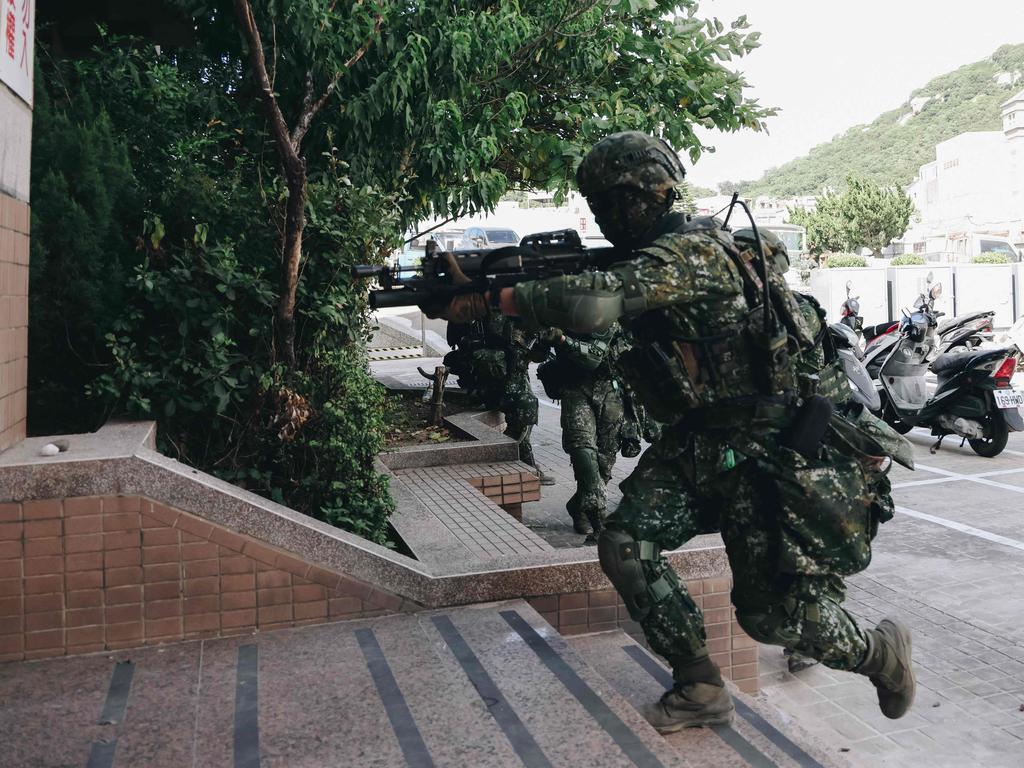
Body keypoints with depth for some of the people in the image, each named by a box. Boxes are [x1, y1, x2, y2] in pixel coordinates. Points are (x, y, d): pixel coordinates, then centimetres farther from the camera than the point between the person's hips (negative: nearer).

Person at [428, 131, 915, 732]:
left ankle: (880, 652, 28)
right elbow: (595, 313, 12)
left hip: (764, 445, -8)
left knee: (772, 613, -3)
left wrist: (498, 297, -23)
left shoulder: (692, 250, -20)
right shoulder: (646, 256, 11)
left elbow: (592, 304, -35)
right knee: (625, 546, -8)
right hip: (697, 440, 8)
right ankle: (701, 688, 9)